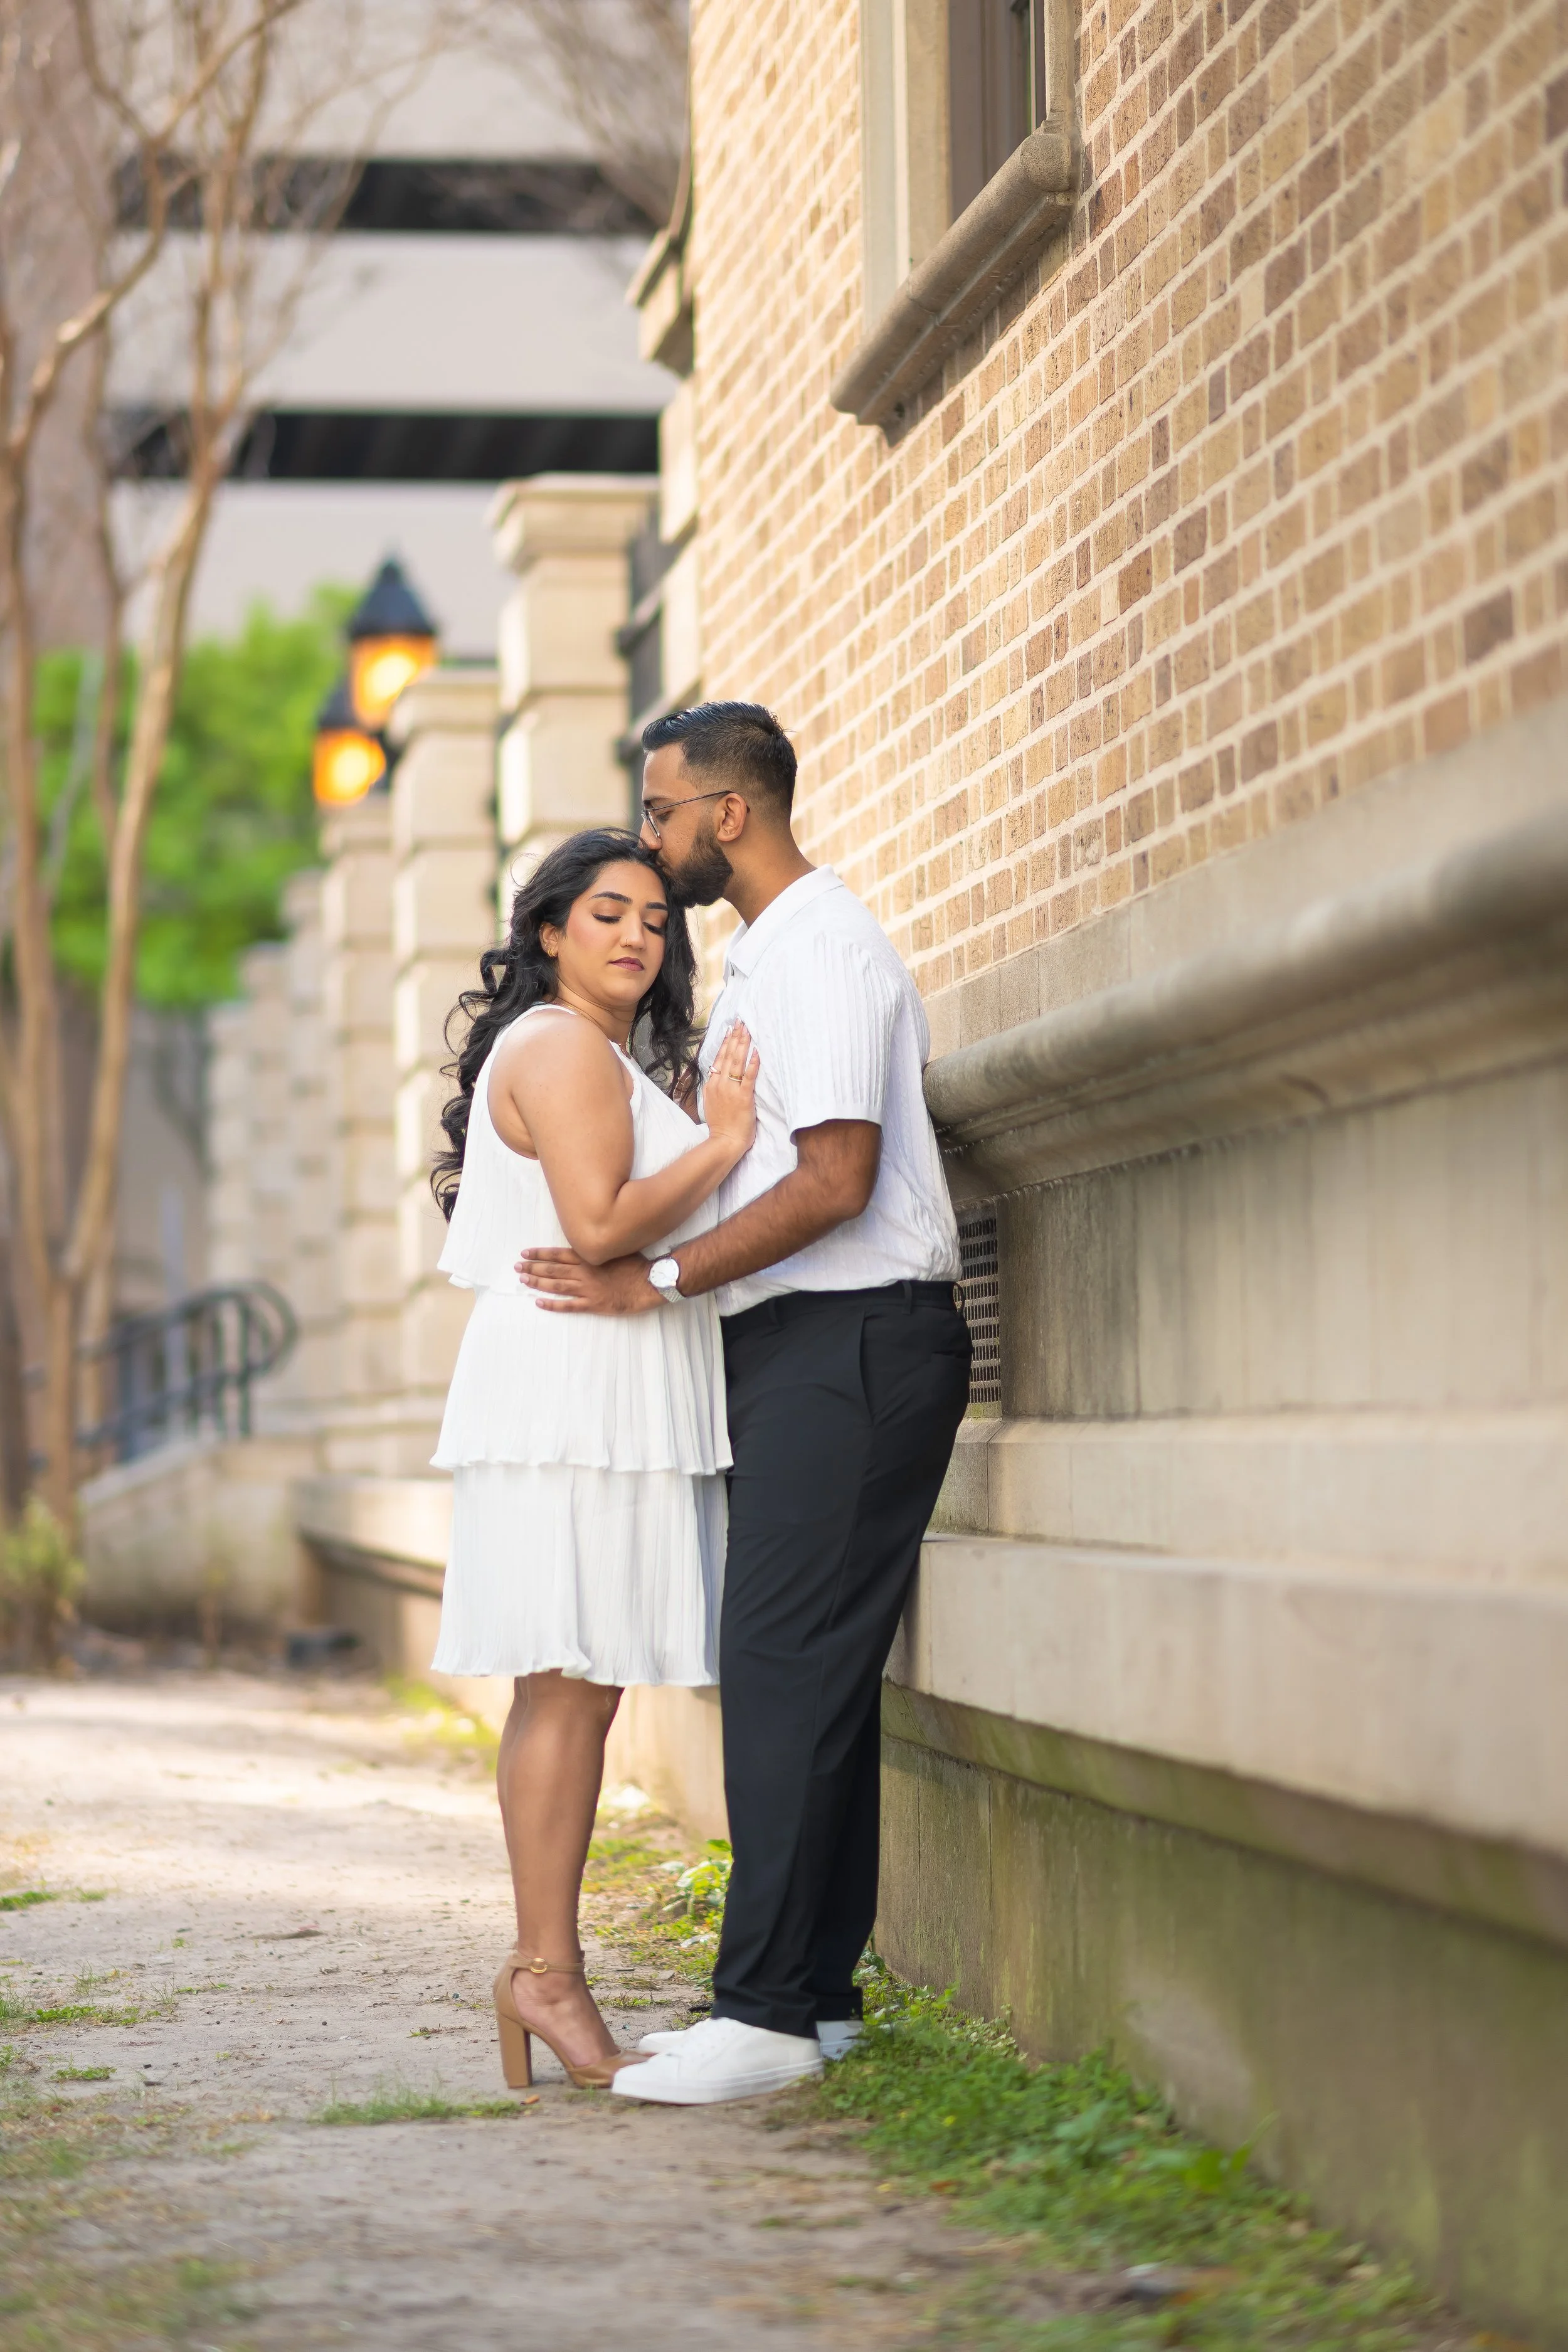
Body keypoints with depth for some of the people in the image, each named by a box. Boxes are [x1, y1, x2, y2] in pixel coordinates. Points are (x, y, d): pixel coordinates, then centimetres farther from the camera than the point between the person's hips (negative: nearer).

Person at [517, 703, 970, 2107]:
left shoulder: (820, 949, -13)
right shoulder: (770, 951, 19)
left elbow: (836, 1180, -21)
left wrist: (655, 1282, -16)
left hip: (848, 1344, -10)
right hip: (803, 1350, 10)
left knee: (785, 1665, -13)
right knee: (815, 1672, 10)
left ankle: (769, 2012, -13)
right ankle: (817, 1994, 13)